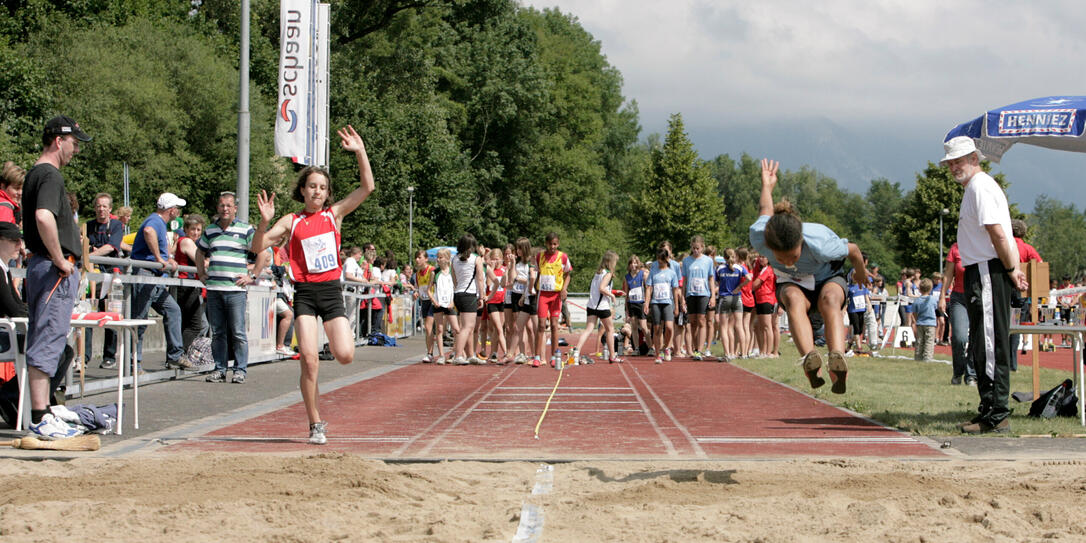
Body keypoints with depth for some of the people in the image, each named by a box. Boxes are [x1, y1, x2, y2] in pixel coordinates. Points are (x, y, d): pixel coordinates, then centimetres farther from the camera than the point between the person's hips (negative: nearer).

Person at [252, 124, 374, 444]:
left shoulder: (335, 214, 7)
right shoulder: (291, 222, 4)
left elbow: (367, 188, -1)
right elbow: (258, 247, -2)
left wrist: (360, 152, -8)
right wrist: (265, 222, -19)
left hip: (332, 291, 1)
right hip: (304, 293, -1)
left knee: (345, 356, -11)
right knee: (309, 357, -10)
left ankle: (310, 378, 26)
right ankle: (316, 424, -1)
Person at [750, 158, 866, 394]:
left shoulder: (820, 244, -38)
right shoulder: (758, 236, -31)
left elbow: (853, 250, -15)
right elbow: (766, 210, -6)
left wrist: (861, 274, 7)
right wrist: (767, 187, 16)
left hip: (828, 279, -2)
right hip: (793, 284, 2)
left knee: (830, 298, -39)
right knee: (794, 298, -37)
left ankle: (837, 359, -62)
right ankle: (809, 358, -59)